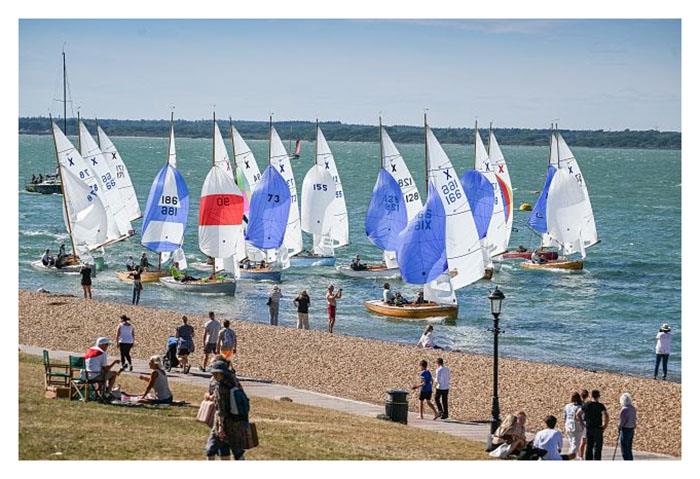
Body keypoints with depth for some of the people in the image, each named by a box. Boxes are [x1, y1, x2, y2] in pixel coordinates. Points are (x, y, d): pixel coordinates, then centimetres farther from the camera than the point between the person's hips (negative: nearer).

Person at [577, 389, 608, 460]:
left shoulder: (586, 405, 1)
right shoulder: (600, 405, -10)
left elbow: (578, 414, 2)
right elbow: (605, 415, -24)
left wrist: (583, 422, 11)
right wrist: (605, 425, -11)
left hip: (588, 428, 4)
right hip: (598, 428, -4)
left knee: (589, 446, 13)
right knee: (597, 447, 3)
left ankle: (588, 460, 16)